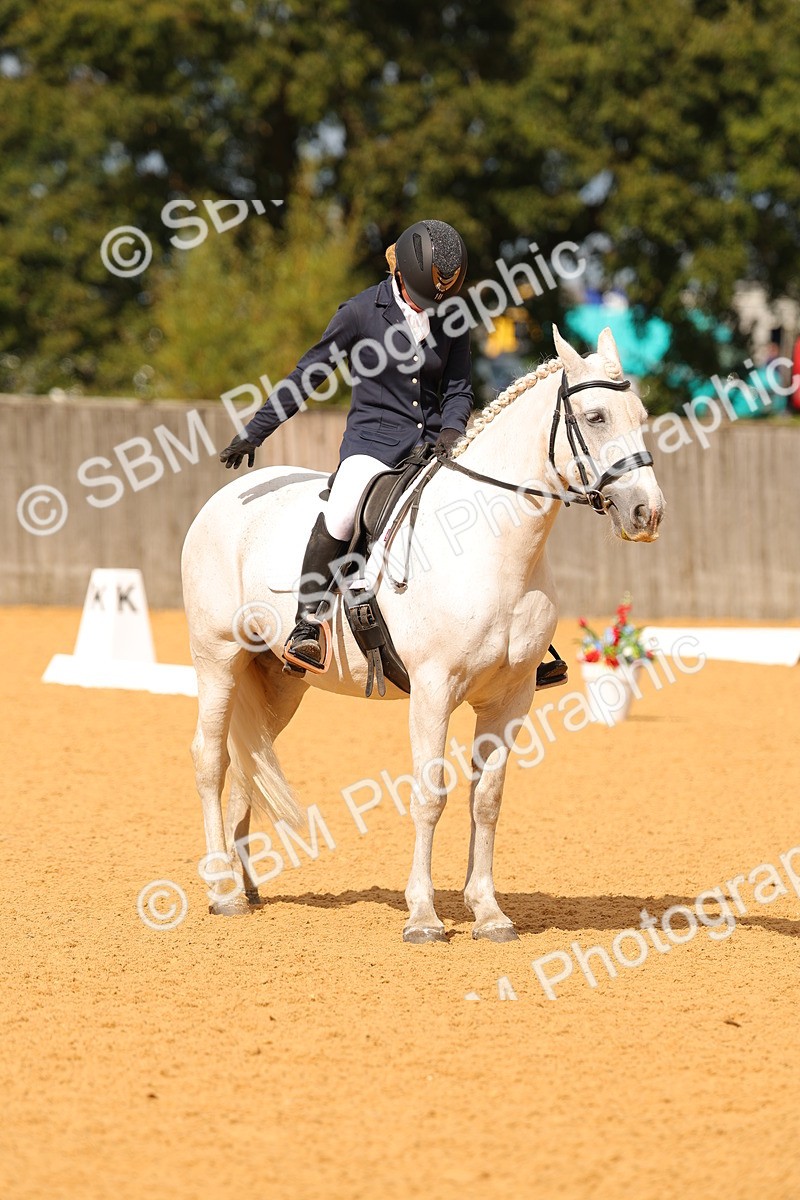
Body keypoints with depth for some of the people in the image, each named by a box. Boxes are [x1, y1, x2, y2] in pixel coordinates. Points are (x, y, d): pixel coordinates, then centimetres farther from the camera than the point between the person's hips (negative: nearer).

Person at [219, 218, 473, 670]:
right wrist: (254, 433, 2)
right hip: (372, 437, -4)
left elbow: (459, 388, 12)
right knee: (342, 511, -34)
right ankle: (306, 623, -25)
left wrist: (452, 428, -12)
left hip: (432, 443, 4)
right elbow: (308, 375, 1)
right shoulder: (361, 311, -5)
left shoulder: (452, 318, 4)